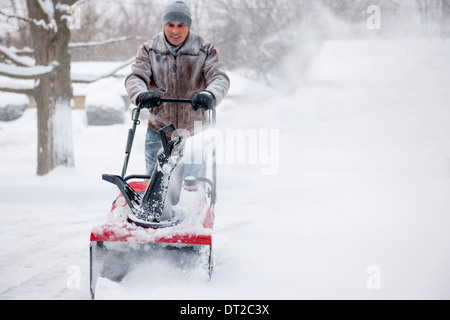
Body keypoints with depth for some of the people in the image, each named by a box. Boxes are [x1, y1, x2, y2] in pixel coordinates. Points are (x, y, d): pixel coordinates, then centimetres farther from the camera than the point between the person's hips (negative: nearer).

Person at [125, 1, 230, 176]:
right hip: (158, 130, 1)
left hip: (193, 131, 0)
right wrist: (142, 95, -34)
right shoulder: (149, 50, 0)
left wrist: (209, 95, -37)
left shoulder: (204, 50, -2)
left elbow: (220, 78, -13)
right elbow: (135, 78, -9)